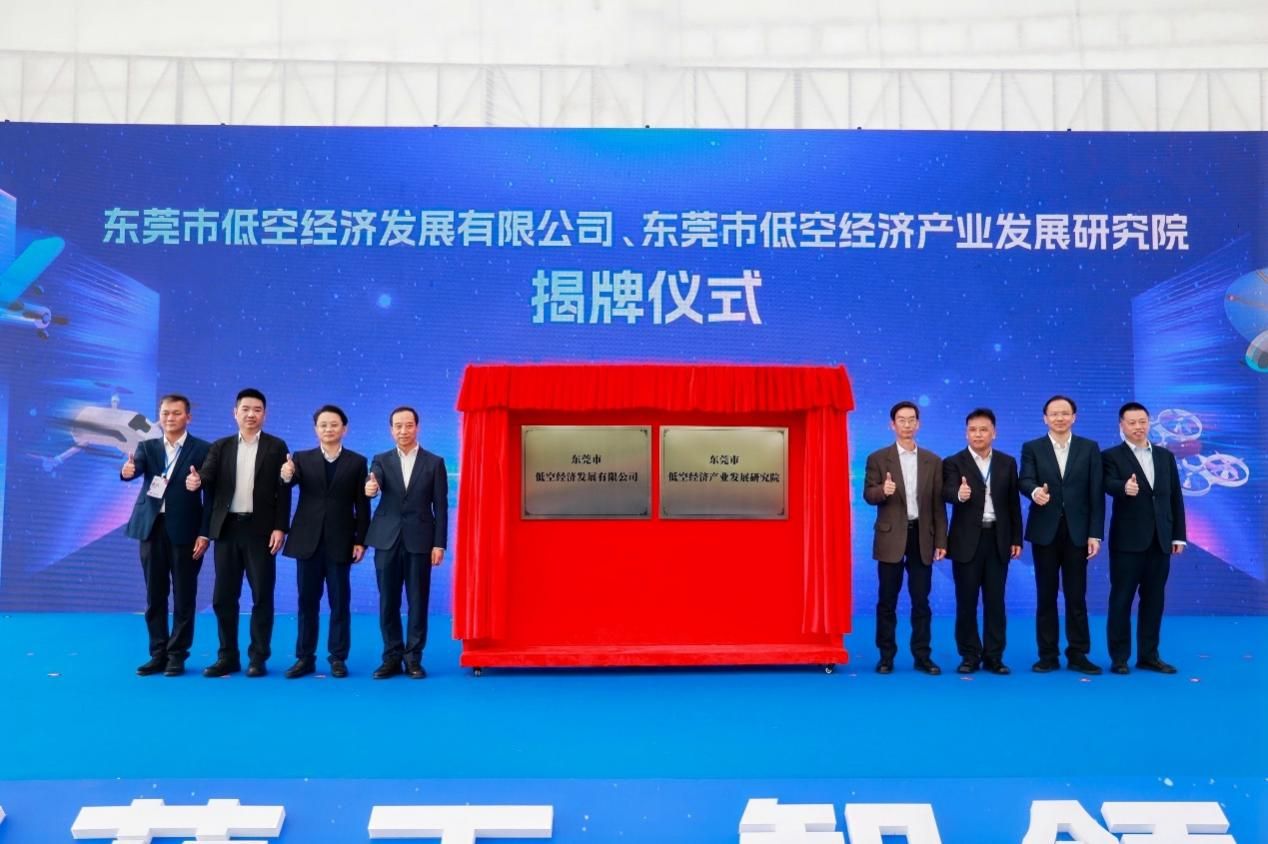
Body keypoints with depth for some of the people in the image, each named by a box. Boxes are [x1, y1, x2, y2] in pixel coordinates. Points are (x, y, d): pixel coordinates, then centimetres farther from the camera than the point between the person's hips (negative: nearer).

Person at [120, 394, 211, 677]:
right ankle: (158, 654, 18)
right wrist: (127, 470, -37)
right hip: (151, 528, 3)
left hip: (185, 531, -3)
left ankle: (177, 655, 12)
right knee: (154, 596, 9)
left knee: (184, 597, 2)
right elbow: (136, 466, -12)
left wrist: (204, 533, -10)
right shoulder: (147, 447, 9)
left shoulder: (203, 450, -1)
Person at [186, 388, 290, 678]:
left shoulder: (276, 447, 3)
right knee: (223, 596, 6)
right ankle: (228, 657, 16)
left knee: (262, 596, 1)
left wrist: (280, 528, -10)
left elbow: (283, 491, -2)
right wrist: (196, 481, -27)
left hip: (260, 529, -3)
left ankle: (258, 658, 10)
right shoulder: (220, 446, 10)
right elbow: (207, 478, -3)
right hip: (227, 529, 3)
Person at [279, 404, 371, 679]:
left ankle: (338, 658, 13)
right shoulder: (302, 459, 6)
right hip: (308, 541, 1)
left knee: (340, 602, 4)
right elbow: (291, 481, -13)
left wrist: (361, 541, -5)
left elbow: (362, 505, 1)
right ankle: (304, 657, 16)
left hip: (339, 542, -1)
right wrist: (287, 477, -37)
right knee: (307, 601, 8)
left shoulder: (356, 462, 3)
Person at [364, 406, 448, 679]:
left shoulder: (434, 462, 3)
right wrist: (370, 488, -38)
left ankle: (413, 658, 12)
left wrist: (439, 544, -5)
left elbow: (441, 506, 1)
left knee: (418, 602, 2)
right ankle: (392, 657, 16)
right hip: (387, 541, 2)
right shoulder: (381, 460, 8)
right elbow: (373, 482, -13)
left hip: (419, 541, -2)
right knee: (388, 602, 6)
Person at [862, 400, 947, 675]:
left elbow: (938, 504, 6)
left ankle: (922, 655, 15)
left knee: (921, 601, 5)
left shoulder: (932, 461, 8)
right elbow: (868, 495, -5)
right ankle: (886, 656, 12)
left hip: (922, 537, 2)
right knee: (887, 600, 4)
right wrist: (883, 490, -27)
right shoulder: (878, 458, 2)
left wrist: (941, 541, 2)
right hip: (891, 537, -2)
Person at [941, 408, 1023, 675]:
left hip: (998, 539, 2)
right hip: (967, 540, -2)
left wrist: (1016, 539, 4)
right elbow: (947, 492, -18)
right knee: (966, 601, 3)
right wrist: (959, 494, -41)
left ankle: (993, 656, 14)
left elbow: (1013, 502, 8)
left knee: (995, 600, 6)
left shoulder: (1007, 462, 9)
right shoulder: (954, 462, -1)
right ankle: (970, 655, 13)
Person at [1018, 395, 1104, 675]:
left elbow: (1096, 493, 2)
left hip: (1077, 531, 0)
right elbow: (1024, 480, -11)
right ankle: (1048, 655, 12)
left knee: (1076, 595, 5)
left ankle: (1077, 654, 14)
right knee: (1046, 595, 5)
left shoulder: (1089, 448, 6)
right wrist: (1035, 491, -36)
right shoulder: (1032, 448, 5)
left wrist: (1095, 533, -4)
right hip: (1045, 531, 0)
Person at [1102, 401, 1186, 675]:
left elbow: (1176, 497, 12)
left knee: (1153, 600, 9)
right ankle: (1119, 658, 7)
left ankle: (1148, 656, 18)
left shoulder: (1166, 456, 13)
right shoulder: (1112, 456, -1)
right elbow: (1110, 485, -20)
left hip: (1160, 540, 4)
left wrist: (1179, 536, 7)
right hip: (1128, 540, -4)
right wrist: (1125, 487, -43)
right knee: (1121, 600, 0)